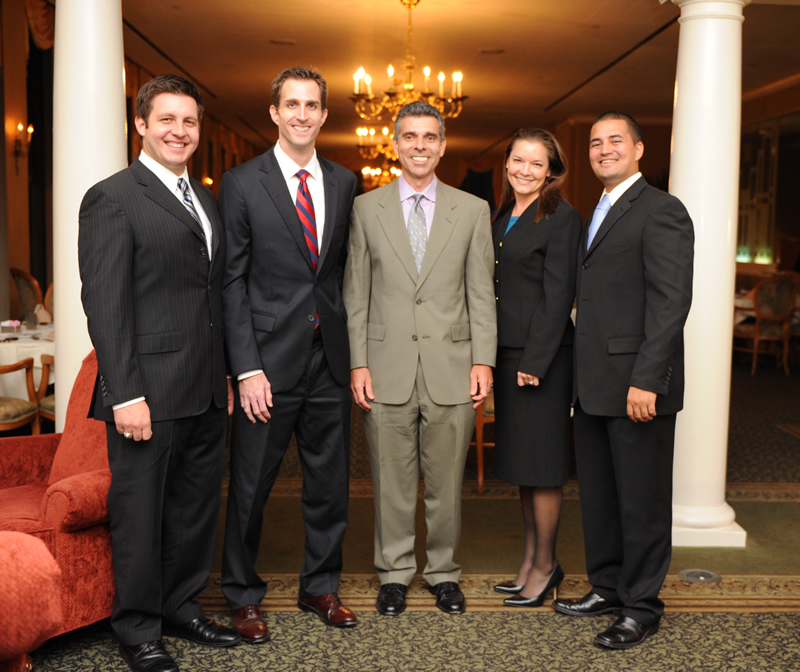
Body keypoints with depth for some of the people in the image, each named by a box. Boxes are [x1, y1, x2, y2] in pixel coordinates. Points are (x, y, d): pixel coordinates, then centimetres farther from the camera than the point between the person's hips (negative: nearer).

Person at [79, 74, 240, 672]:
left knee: (197, 505, 16)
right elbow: (104, 303, -13)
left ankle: (181, 607, 33)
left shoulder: (205, 199, 16)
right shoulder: (112, 199, -7)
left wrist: (226, 374, 14)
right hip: (151, 392, -7)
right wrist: (125, 394, -18)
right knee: (140, 512, 5)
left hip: (207, 392, 7)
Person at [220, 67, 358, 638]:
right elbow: (232, 283, -6)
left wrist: (352, 350, 6)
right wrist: (247, 369, -12)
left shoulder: (344, 182, 9)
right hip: (270, 360, -4)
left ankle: (321, 586, 32)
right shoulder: (243, 183, -3)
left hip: (330, 359, 4)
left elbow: (344, 269, 13)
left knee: (331, 482, 13)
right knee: (251, 486, 6)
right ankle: (243, 596, 26)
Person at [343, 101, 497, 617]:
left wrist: (484, 360, -3)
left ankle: (444, 571, 26)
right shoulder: (367, 208, 6)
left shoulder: (472, 210, 7)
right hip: (388, 368, 0)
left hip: (451, 368, 0)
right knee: (391, 481, 7)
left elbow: (482, 294, 5)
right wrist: (358, 363, -2)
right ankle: (395, 572, 24)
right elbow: (356, 293, 5)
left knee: (447, 482, 8)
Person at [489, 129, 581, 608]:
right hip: (507, 352, 8)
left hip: (542, 355, -8)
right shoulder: (505, 217, 14)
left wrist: (534, 361, -17)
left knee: (541, 465, 0)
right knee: (521, 462, 14)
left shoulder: (562, 218, -9)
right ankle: (532, 559, 26)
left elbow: (559, 295, -14)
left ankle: (545, 565, 14)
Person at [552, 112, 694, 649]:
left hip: (638, 383, -8)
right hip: (594, 384, 9)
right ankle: (607, 588, 30)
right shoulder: (598, 214, 19)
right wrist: (582, 375, 13)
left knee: (642, 499, 3)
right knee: (597, 495, 16)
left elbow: (671, 302, -17)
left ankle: (642, 607, 16)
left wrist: (646, 380, -22)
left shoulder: (661, 211, -9)